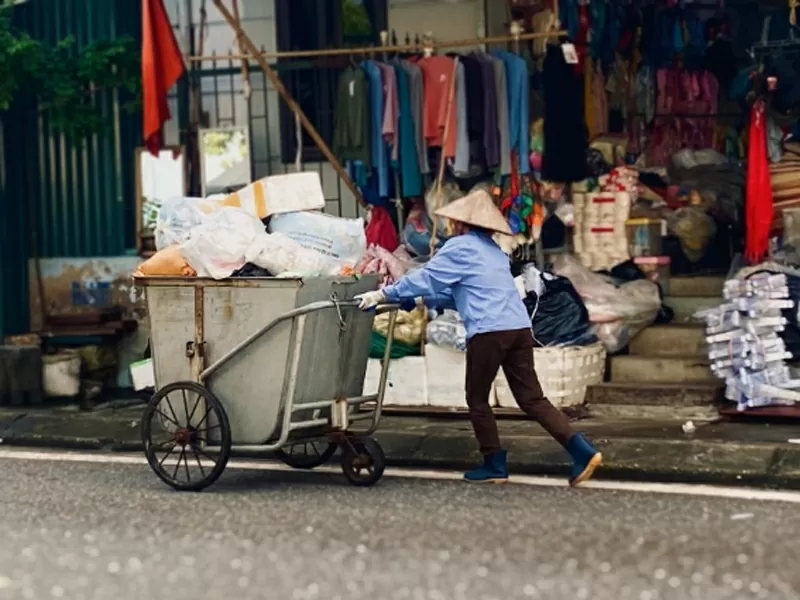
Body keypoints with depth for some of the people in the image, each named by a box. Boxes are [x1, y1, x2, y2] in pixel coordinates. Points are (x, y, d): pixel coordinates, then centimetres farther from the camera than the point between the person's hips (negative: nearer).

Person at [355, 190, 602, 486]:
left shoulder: (460, 247, 1)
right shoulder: (493, 250, 26)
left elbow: (425, 278, -1)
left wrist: (383, 294, 7)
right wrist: (421, 300, 31)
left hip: (489, 331, -7)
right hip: (519, 328, 7)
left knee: (477, 400, 9)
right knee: (532, 399, 7)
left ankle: (495, 465, 12)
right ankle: (582, 451, -3)